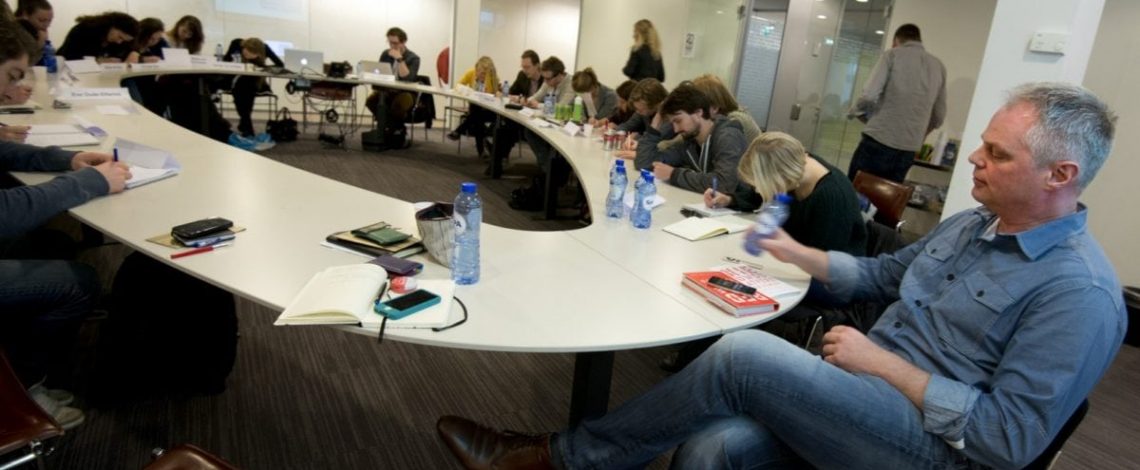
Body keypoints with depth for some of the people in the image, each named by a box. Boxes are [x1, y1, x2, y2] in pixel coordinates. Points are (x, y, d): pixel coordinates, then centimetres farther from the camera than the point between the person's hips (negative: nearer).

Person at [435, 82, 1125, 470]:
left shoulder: (1080, 294, -14)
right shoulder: (970, 224, 11)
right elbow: (881, 274, 21)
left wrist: (884, 363, -18)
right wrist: (798, 254, 8)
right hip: (872, 398, 7)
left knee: (744, 355, -28)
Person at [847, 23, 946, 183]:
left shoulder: (893, 55, 1)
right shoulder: (938, 66, 14)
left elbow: (869, 96, -12)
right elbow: (938, 117, 16)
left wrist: (855, 112, 8)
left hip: (878, 142, -5)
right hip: (909, 151, 5)